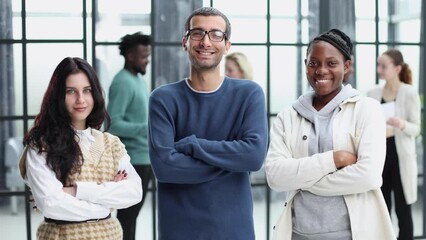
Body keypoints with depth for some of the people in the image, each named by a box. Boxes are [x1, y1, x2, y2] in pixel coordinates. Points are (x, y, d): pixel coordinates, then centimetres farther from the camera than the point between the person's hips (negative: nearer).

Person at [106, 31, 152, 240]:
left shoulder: (139, 79, 14)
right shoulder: (122, 82, -15)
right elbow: (113, 124, -22)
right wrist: (147, 129, -28)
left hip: (145, 157, 9)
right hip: (133, 159, -9)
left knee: (132, 214, 15)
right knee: (127, 215, -4)